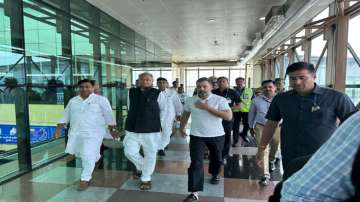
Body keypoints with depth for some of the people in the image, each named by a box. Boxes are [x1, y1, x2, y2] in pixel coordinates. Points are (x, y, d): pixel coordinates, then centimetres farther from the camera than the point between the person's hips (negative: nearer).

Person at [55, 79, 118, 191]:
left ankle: (85, 180, 7)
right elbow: (66, 115, 12)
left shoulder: (101, 100, -6)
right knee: (79, 153, 16)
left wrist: (112, 129, -4)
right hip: (75, 132, 6)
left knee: (88, 156, -7)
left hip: (93, 133, -5)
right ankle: (96, 158, 43)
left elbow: (108, 116, -4)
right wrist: (59, 128, 5)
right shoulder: (73, 101, 8)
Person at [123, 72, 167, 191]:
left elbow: (164, 110, 3)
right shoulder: (131, 93, 5)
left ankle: (146, 179, 27)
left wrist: (158, 123, 7)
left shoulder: (158, 94, -7)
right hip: (132, 129, 3)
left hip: (151, 130, -3)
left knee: (150, 155, 6)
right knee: (130, 152, -1)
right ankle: (141, 167, 31)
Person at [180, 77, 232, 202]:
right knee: (196, 163, -8)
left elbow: (229, 116, -23)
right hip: (197, 136, 0)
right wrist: (182, 128, 21)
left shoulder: (220, 100, -12)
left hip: (216, 136, 0)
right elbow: (185, 115, 13)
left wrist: (207, 108, -25)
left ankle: (215, 174, 54)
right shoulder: (190, 101, -3)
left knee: (216, 158, 23)